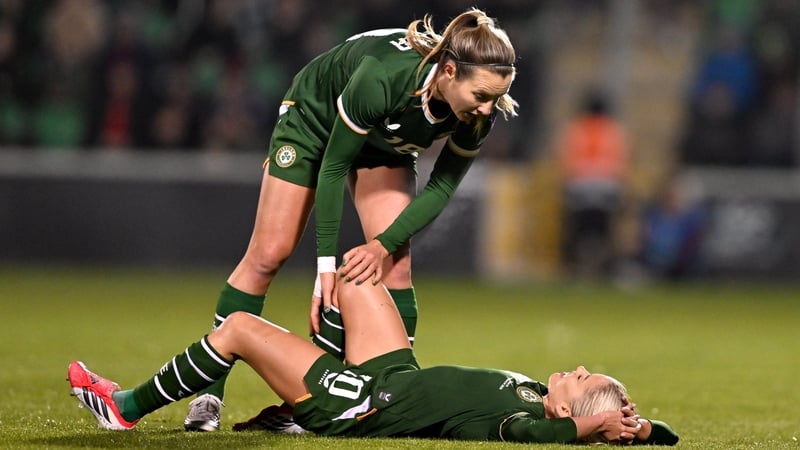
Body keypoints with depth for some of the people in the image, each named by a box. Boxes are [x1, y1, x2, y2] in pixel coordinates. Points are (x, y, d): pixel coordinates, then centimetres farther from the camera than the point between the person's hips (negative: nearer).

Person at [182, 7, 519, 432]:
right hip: (316, 118, -4)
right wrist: (326, 264, -29)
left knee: (395, 264, -12)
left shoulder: (478, 109, -30)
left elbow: (441, 188, -15)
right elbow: (332, 168, -30)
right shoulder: (382, 77, -43)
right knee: (268, 254, -4)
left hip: (386, 141, 4)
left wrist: (384, 244, -28)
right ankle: (209, 393, 4)